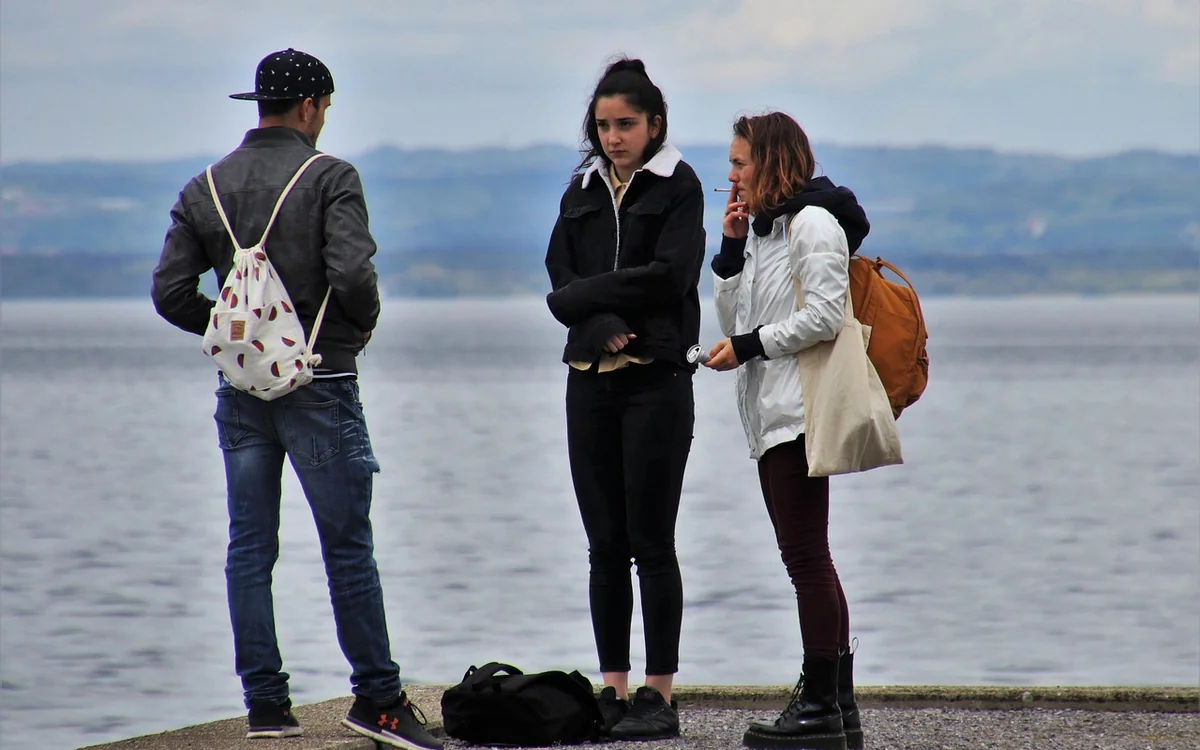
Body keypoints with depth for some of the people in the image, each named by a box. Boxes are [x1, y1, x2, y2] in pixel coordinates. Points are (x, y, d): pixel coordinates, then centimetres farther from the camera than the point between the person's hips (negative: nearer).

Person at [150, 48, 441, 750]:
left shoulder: (206, 188, 7)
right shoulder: (330, 177, -9)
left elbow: (171, 291, 2)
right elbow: (353, 274, -20)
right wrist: (364, 322, 0)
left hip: (241, 389, 5)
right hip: (319, 384, -5)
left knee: (249, 549, 8)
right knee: (348, 547, 0)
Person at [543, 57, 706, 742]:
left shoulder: (679, 186, 0)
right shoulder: (583, 191, 15)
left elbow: (669, 275, -13)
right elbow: (561, 281, 4)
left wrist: (583, 295, -7)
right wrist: (603, 324, -14)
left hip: (657, 378, -5)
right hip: (591, 379, 5)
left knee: (651, 543, -4)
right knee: (605, 547, 5)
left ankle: (660, 694, -1)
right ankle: (613, 690, 9)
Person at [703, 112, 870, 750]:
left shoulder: (813, 223, -8)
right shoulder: (764, 231, 22)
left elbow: (824, 315, -17)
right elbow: (732, 321, 20)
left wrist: (749, 346, -12)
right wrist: (731, 247, 10)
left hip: (801, 410, -10)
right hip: (772, 414, 10)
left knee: (805, 555, -10)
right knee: (809, 559, 9)